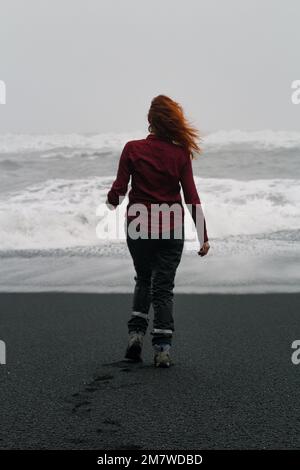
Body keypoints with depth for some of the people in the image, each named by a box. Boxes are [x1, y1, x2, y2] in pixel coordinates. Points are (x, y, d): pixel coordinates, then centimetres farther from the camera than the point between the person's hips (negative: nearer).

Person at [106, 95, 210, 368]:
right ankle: (162, 349, 1)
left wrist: (110, 206, 17)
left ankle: (136, 332, 9)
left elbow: (119, 189, -6)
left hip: (138, 227, 1)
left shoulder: (132, 149, -7)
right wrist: (203, 236, -2)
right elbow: (192, 197, -7)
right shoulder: (180, 154, -6)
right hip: (171, 230, 0)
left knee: (144, 280, 23)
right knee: (163, 287, 7)